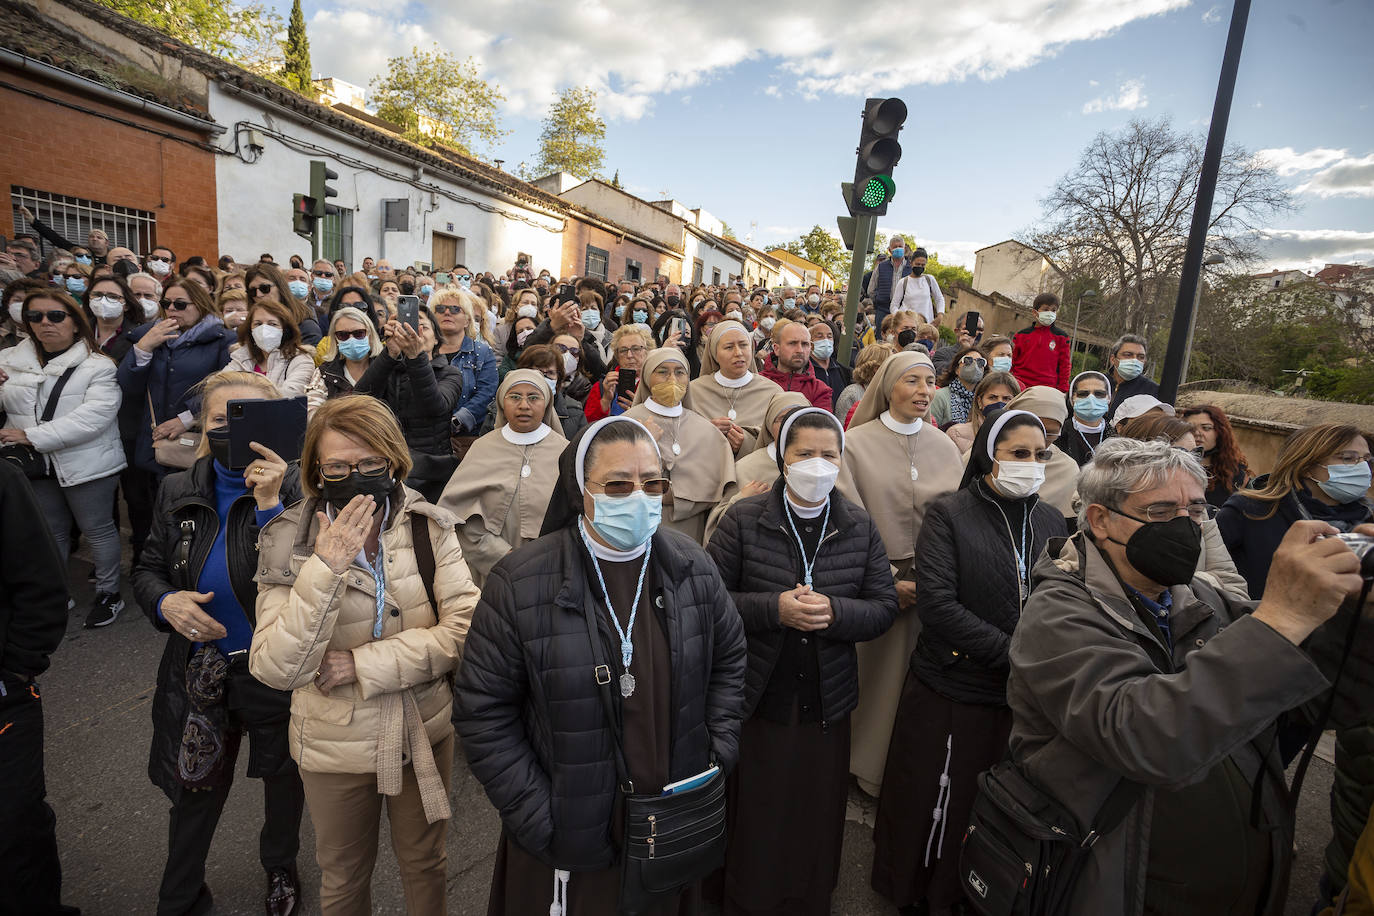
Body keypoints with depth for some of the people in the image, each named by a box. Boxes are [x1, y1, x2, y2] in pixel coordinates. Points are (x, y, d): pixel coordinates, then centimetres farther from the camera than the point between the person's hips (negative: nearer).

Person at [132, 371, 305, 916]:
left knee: (282, 778, 22)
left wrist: (270, 504, -34)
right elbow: (147, 570, 7)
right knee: (196, 789, 22)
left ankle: (280, 866, 53)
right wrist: (166, 602, -16)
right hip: (200, 672, 3)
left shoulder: (295, 492, -19)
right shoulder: (178, 492, -5)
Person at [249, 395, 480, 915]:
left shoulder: (429, 528, -14)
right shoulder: (290, 545, -15)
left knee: (426, 864, 24)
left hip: (424, 734, 1)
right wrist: (326, 569, -33)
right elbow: (275, 670, -23)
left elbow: (464, 629, -19)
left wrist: (364, 665, -23)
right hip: (335, 748, 0)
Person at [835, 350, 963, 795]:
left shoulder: (945, 448, 7)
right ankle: (867, 765, 28)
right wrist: (889, 581, -12)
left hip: (932, 585, 3)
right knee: (876, 677, 6)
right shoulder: (856, 443, -4)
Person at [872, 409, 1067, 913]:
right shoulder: (949, 514, -8)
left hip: (1024, 698, 4)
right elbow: (936, 604, -16)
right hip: (952, 691, -4)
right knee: (936, 809, 8)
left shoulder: (1052, 521, 7)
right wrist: (1015, 655, -17)